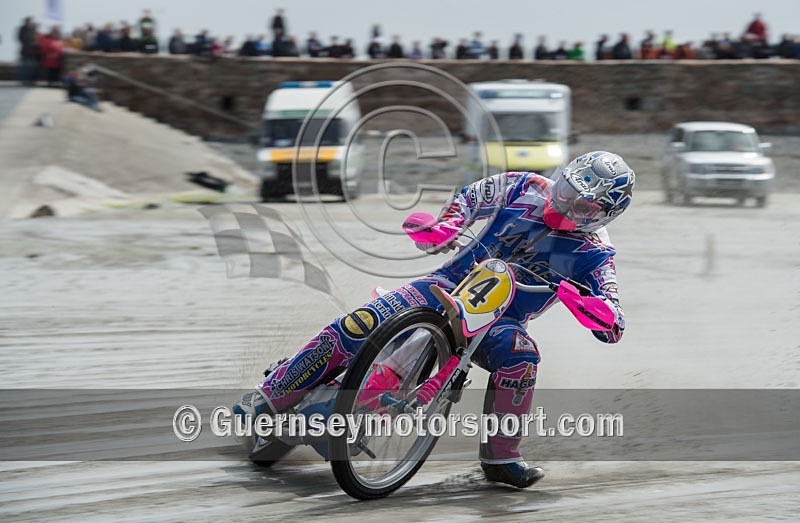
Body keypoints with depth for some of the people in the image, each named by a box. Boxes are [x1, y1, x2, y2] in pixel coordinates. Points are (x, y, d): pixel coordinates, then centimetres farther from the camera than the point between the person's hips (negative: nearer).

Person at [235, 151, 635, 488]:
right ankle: (270, 399, -7)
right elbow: (470, 198, 10)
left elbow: (612, 330, -12)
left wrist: (607, 314, -37)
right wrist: (445, 226, -11)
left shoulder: (593, 253, -7)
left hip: (498, 321, -1)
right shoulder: (527, 189, -2)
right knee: (355, 327, -20)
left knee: (519, 354, -38)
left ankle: (500, 458, -22)